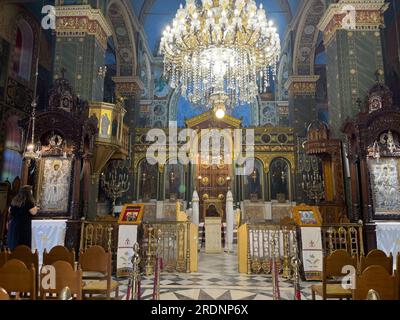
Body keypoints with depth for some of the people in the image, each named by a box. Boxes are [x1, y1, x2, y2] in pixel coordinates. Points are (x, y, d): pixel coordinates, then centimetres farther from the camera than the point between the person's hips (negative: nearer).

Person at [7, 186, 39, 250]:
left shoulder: (14, 201, 8)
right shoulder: (28, 202, -12)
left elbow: (10, 211, 17)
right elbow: (33, 212, -16)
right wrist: (35, 208, 4)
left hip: (13, 224, 7)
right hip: (24, 225, -7)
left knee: (14, 243, 14)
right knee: (24, 246, -2)